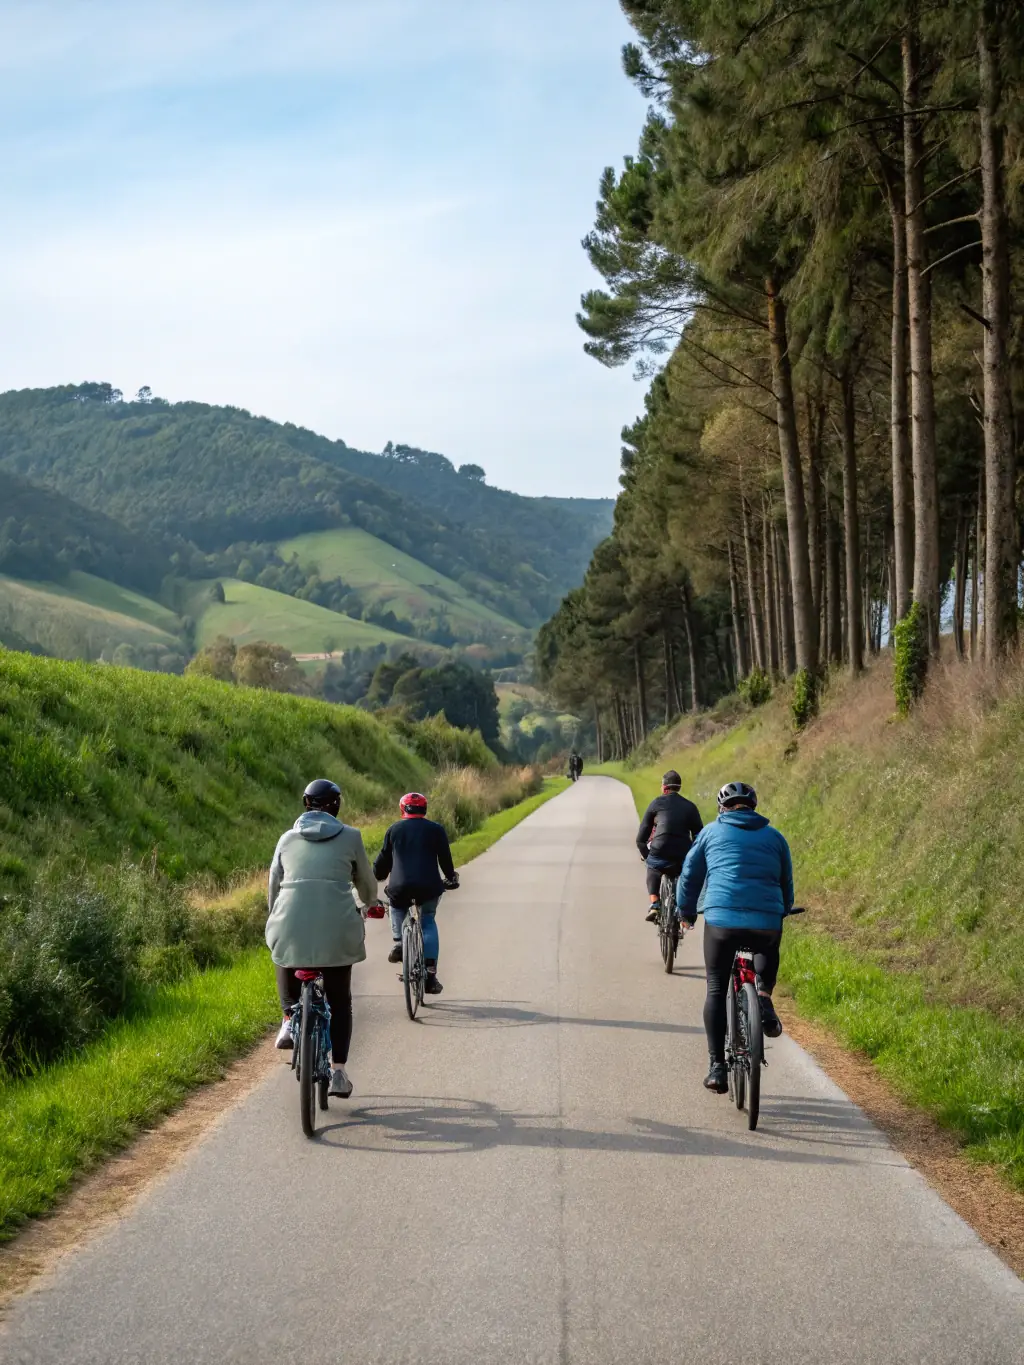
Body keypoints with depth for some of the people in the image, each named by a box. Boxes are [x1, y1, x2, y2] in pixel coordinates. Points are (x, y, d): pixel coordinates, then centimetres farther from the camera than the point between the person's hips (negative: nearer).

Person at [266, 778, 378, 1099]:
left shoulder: (288, 839, 12)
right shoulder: (350, 837, 7)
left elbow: (274, 885, 17)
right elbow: (366, 882, 17)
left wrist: (276, 919, 35)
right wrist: (369, 904, 39)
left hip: (292, 927, 1)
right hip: (337, 929, -1)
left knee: (284, 958, 35)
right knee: (340, 1002, 13)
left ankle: (290, 1019, 15)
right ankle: (338, 1073, 6)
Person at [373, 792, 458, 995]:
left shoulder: (394, 829, 11)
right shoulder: (436, 829, 9)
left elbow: (384, 859, 13)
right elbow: (445, 858, 12)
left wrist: (374, 879, 29)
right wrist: (451, 878, 29)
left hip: (400, 887, 0)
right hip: (429, 887, 0)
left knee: (397, 909, 33)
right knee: (428, 922, 19)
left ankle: (399, 942, 8)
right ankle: (430, 974, 5)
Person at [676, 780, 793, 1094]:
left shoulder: (712, 832, 13)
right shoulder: (774, 837, 16)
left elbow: (689, 876, 16)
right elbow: (786, 884, 23)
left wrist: (686, 912, 32)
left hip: (721, 919, -1)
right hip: (767, 924, 1)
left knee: (716, 991, 11)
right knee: (768, 952, 36)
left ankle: (717, 1067, 4)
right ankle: (764, 1000, 9)